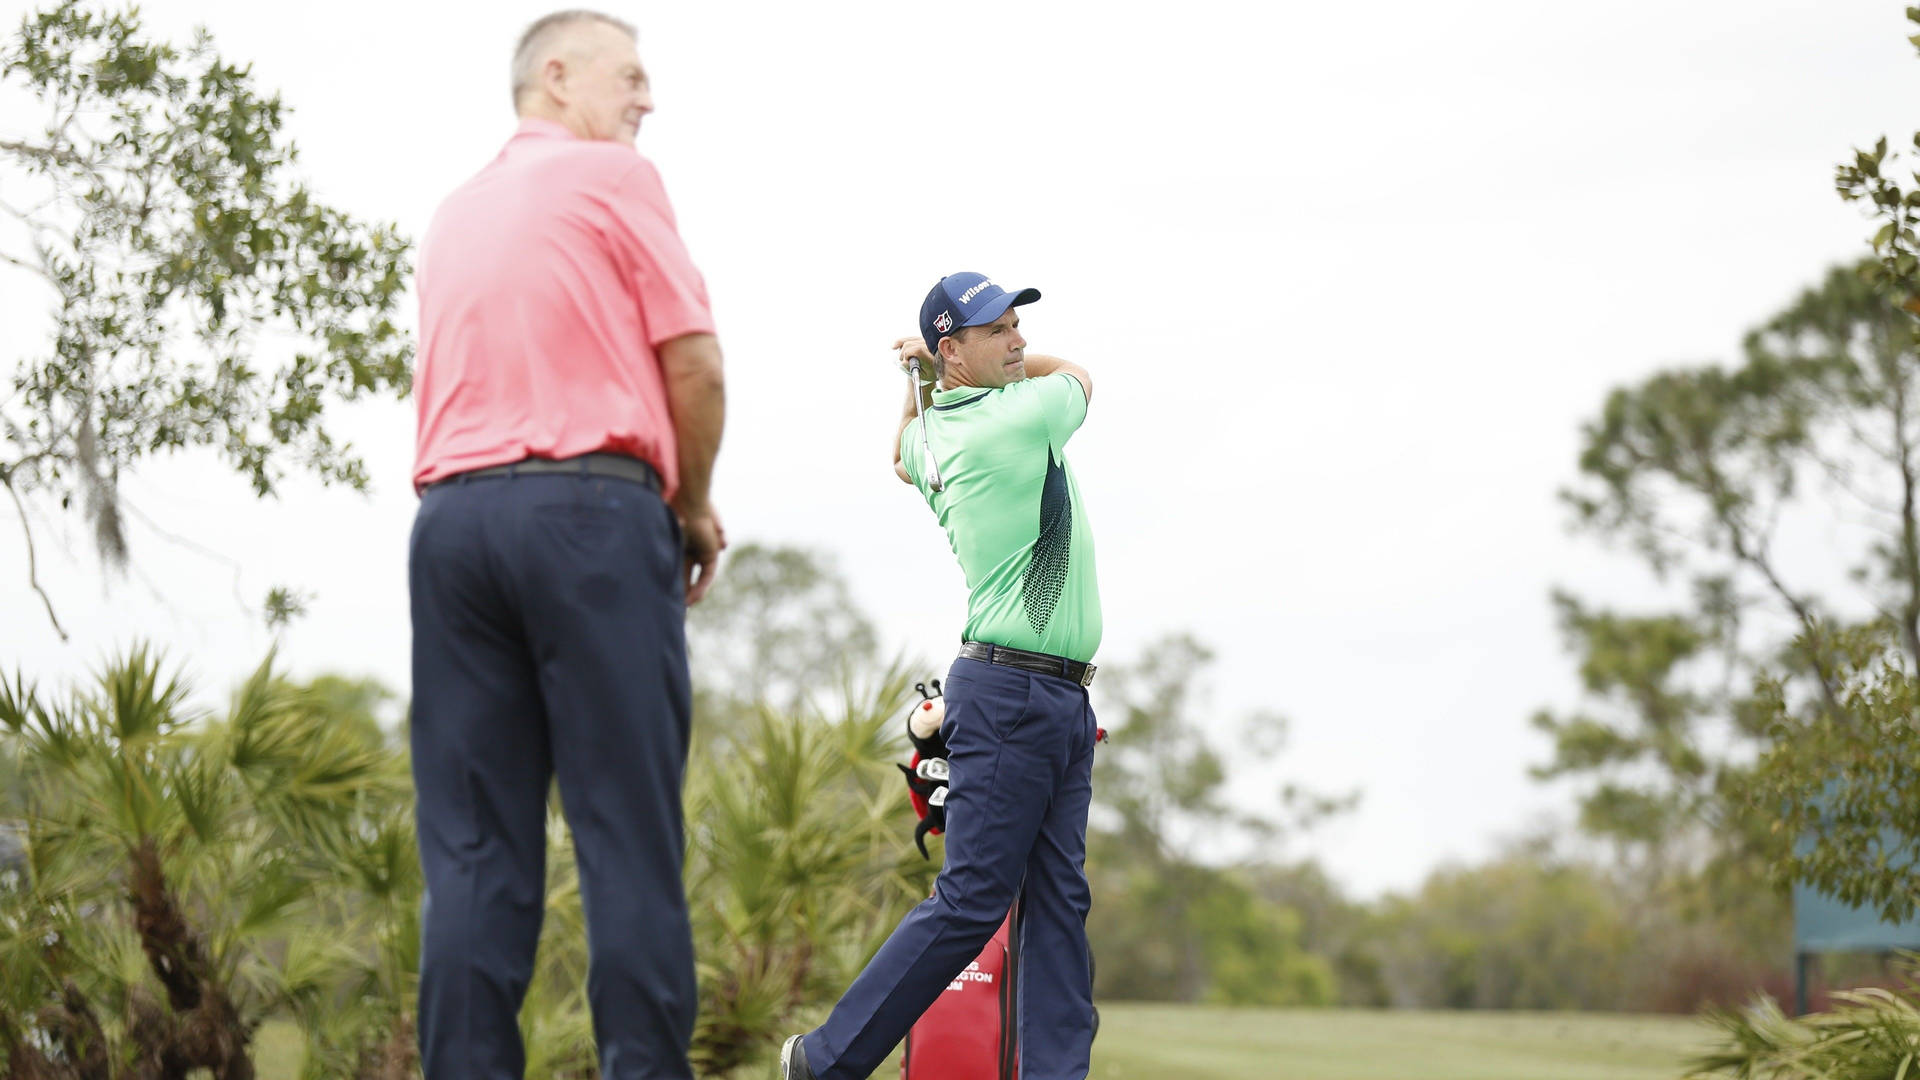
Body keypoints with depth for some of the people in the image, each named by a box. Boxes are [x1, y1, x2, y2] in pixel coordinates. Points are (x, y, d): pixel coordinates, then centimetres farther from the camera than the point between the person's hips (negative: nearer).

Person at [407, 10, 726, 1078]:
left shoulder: (456, 211, 23)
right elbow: (692, 363, -3)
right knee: (629, 832, -6)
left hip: (452, 512, 6)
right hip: (592, 509, -6)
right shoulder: (613, 177, 3)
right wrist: (694, 507, 12)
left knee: (473, 846, 2)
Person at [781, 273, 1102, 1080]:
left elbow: (903, 459, 38)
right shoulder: (1025, 416, -13)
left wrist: (920, 375, 26)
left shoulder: (931, 437, 11)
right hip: (1007, 691, -9)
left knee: (1058, 904, 3)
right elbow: (1077, 374, 10)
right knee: (973, 899, -9)